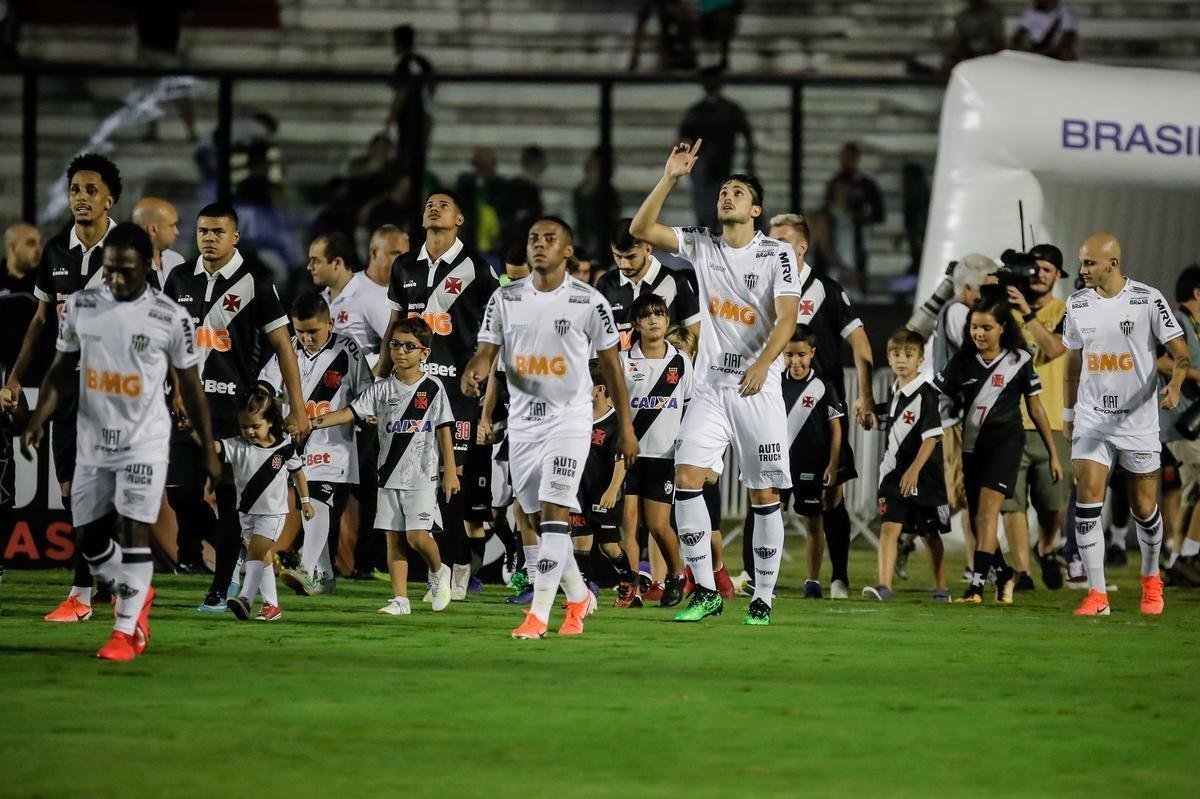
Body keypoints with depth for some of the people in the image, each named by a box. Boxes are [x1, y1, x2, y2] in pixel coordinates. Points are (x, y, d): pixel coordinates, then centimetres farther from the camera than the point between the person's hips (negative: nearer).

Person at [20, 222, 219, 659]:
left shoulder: (170, 318, -9)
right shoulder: (80, 306, -1)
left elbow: (190, 386, 0)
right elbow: (62, 370, 8)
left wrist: (208, 450, 2)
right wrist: (38, 419, -7)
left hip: (144, 442, -4)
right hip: (93, 442, 4)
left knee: (134, 531, -11)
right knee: (88, 536, 8)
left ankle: (126, 630, -4)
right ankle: (136, 596, 33)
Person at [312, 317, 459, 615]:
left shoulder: (432, 387, -2)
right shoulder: (381, 389, 6)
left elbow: (444, 430, -1)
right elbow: (351, 412, -2)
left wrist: (450, 470, -4)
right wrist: (317, 422, -17)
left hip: (422, 475, -4)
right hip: (390, 475, 4)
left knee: (417, 535, -14)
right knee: (394, 538, 4)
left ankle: (438, 572, 15)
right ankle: (400, 599, 8)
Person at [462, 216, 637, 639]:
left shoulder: (588, 302, -5)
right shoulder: (506, 298, 3)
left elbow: (611, 366, 1)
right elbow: (487, 351, 1)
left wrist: (626, 426, 2)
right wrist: (473, 372, -23)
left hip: (569, 419, -5)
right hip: (523, 420, 5)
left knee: (554, 513, -15)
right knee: (539, 520, 11)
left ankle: (538, 614, -18)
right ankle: (578, 597, 30)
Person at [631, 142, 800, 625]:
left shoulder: (778, 254, -3)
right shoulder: (702, 246, 8)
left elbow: (787, 317, -13)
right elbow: (641, 229, 1)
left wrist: (763, 364, -29)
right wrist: (670, 178, -8)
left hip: (758, 387, -3)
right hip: (710, 385, 3)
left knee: (764, 494, -1)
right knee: (687, 477, -12)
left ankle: (763, 598, 8)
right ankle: (705, 591, -6)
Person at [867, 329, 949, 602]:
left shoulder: (926, 394, -12)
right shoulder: (894, 393, 10)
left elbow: (932, 436, -19)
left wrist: (915, 469, -26)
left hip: (924, 474, -5)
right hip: (894, 473, 5)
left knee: (931, 534, 9)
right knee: (889, 527, -11)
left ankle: (940, 587, 24)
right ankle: (884, 585, -20)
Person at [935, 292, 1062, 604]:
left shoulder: (1019, 360, -1)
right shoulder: (963, 360, 4)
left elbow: (1035, 409, 5)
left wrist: (1053, 454, 8)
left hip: (1005, 441, -4)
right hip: (972, 446, 4)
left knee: (987, 508, -19)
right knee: (977, 521, 8)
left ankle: (977, 584, -25)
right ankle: (1004, 576, 30)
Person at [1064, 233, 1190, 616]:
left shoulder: (1147, 299, -8)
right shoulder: (1078, 304, 4)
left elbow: (1180, 353, -9)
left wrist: (1174, 387, -29)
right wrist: (1068, 413, 19)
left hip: (1139, 420, -2)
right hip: (1092, 420, 3)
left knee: (1144, 507, 7)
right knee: (1087, 498, -13)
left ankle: (1151, 579, 34)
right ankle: (1097, 594, -11)